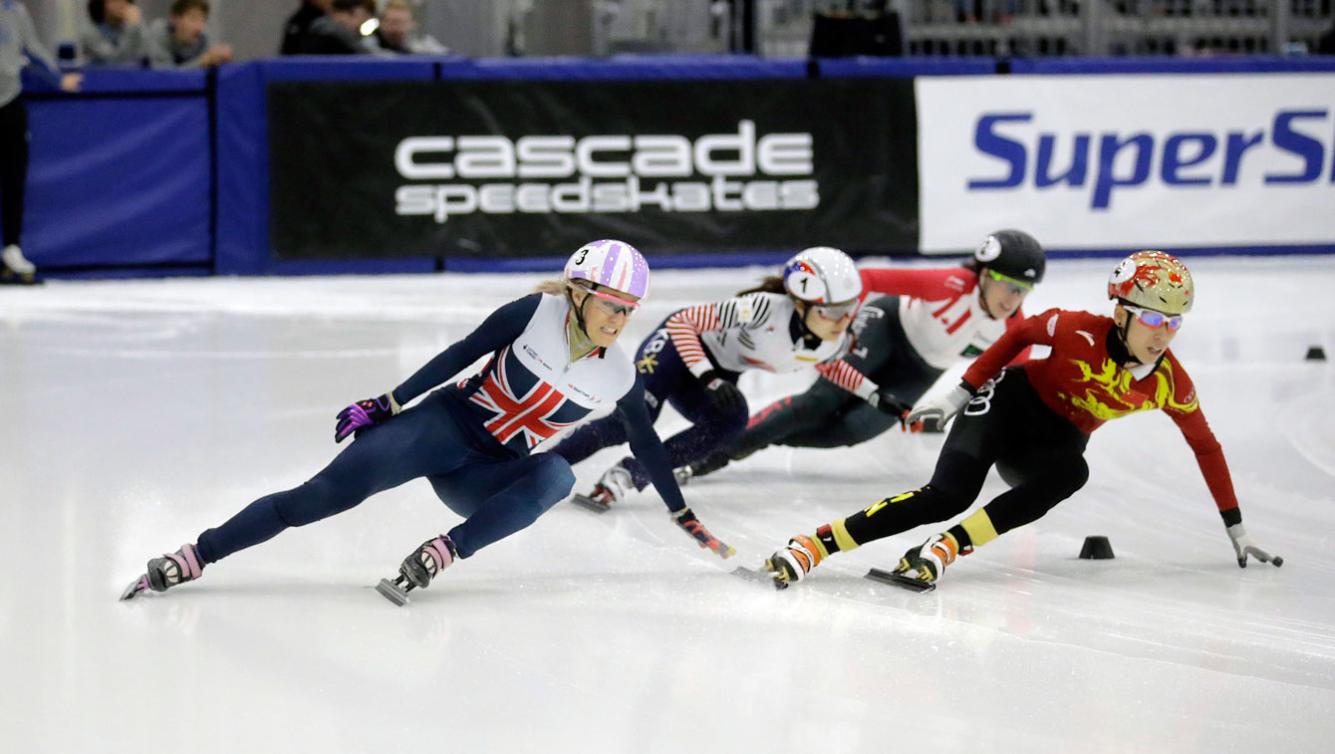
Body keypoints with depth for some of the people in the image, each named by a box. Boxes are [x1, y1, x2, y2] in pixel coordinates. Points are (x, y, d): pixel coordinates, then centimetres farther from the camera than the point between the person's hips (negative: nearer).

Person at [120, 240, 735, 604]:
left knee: (556, 476, -30)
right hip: (442, 425, -3)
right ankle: (192, 558, -20)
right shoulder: (536, 313, -8)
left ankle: (441, 554, -32)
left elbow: (647, 446, 15)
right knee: (324, 495, -21)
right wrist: (388, 404, -6)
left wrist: (682, 512, 19)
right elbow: (460, 355, -3)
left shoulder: (619, 378, 1)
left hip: (486, 477, 3)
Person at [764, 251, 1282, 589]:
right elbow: (1020, 334, -3)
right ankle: (813, 546, -33)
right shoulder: (1080, 331, -22)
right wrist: (963, 391, -5)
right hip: (1010, 404, -3)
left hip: (1055, 440, 3)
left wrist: (1235, 527, 6)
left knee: (1070, 474, -36)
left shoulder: (1170, 383, -11)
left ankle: (949, 545, -38)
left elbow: (1206, 447, 2)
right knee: (948, 494, -29)